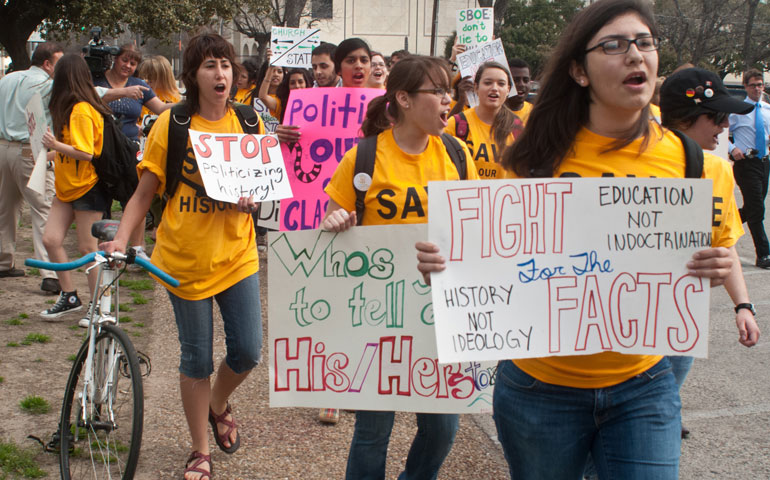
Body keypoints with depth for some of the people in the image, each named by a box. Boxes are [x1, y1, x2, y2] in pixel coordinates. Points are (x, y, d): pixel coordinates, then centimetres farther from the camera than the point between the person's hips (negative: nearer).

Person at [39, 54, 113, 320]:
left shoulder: (81, 110, -18)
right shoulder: (73, 108, 11)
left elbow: (86, 152, -22)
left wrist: (55, 145, -16)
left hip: (88, 187, -9)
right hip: (68, 185, 9)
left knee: (88, 248, -2)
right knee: (51, 239, 3)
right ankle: (69, 296, 15)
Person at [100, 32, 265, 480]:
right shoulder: (172, 124, -6)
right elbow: (145, 192, -3)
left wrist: (251, 200, -14)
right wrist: (122, 237, -17)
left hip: (237, 254, 2)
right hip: (187, 257, -2)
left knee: (248, 350, 3)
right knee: (197, 359, 7)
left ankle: (219, 406, 38)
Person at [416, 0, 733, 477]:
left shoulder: (682, 157, -2)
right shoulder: (541, 154, -8)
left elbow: (691, 265, 7)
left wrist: (714, 268, -15)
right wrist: (443, 263, -21)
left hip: (641, 386, 1)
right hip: (540, 383, -1)